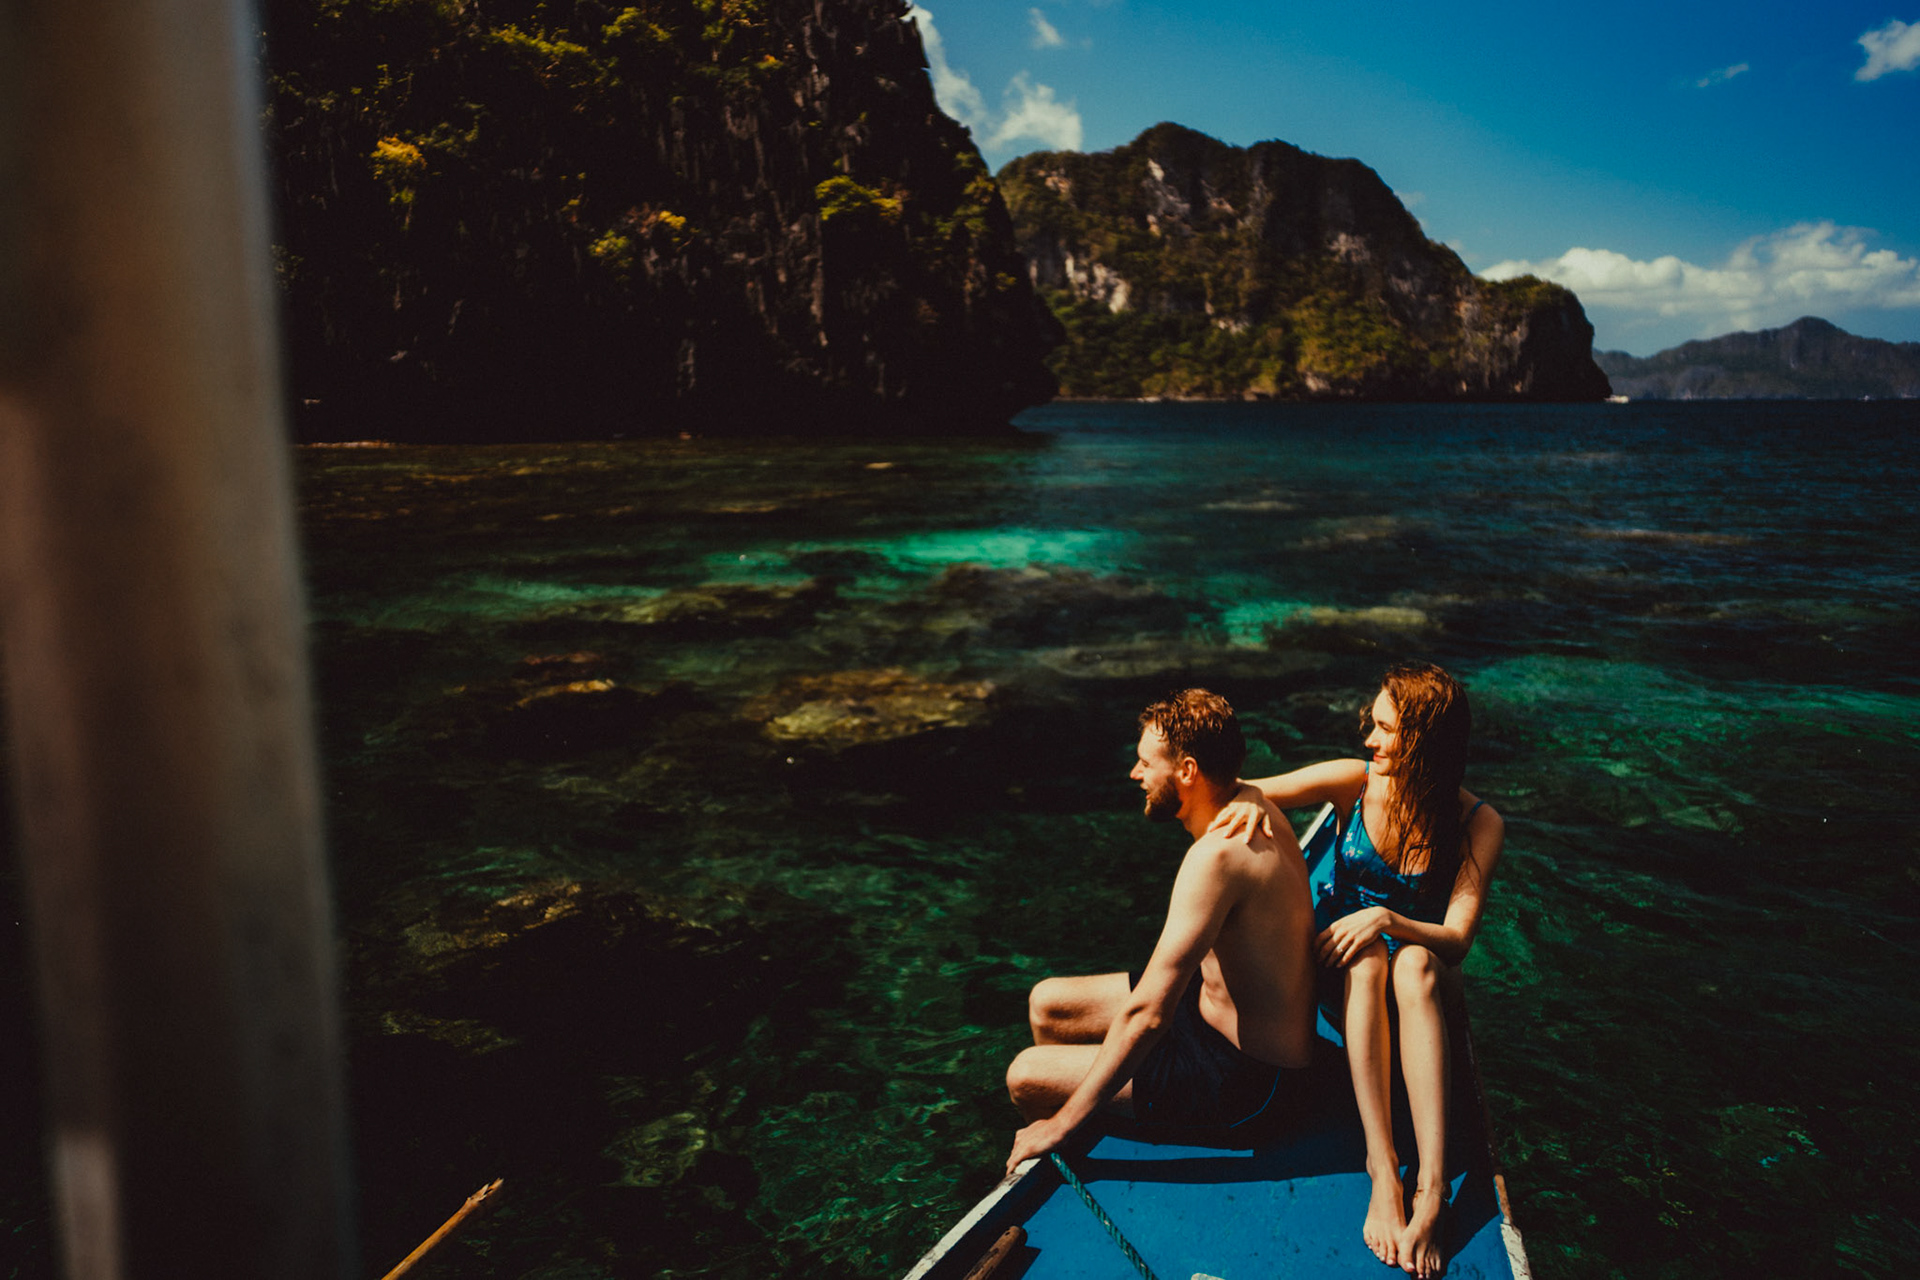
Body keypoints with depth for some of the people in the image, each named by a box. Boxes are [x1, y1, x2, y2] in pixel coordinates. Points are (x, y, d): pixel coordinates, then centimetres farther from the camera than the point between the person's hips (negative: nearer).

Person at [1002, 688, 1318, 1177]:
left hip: (1248, 1078, -10)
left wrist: (1062, 1123, -26)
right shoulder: (1256, 811, -4)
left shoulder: (1217, 854, -32)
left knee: (1026, 1076, -9)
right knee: (1047, 1003, 14)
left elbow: (1148, 1014, -33)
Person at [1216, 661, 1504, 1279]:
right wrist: (1251, 800, -30)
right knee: (1365, 962, -36)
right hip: (1343, 965, 1)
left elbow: (1457, 939, -16)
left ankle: (1432, 1187, -46)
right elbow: (1232, 789, -6)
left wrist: (1386, 919, -34)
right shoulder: (1353, 782, -9)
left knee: (1413, 964, -38)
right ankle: (1383, 1172, -41)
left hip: (1423, 970, -1)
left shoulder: (1477, 824, -12)